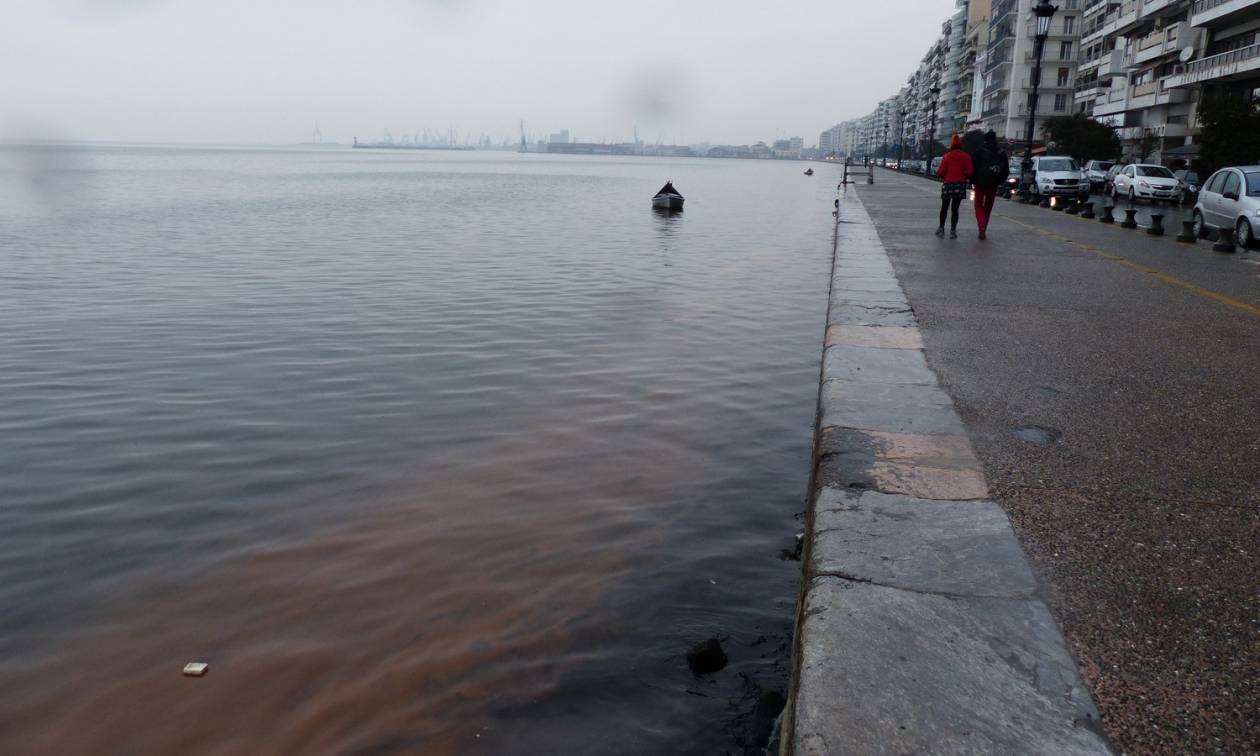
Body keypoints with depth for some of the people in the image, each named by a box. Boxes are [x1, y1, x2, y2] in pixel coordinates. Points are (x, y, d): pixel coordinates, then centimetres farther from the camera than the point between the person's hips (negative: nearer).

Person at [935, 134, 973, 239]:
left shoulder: (946, 156, -5)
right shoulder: (966, 157, -2)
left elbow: (941, 172, -8)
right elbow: (969, 172, -7)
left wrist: (944, 178, 14)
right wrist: (964, 177, 12)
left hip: (948, 184, -1)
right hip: (960, 185, 1)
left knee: (944, 207, 14)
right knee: (955, 208, 6)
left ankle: (941, 228, 16)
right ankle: (953, 230, 1)